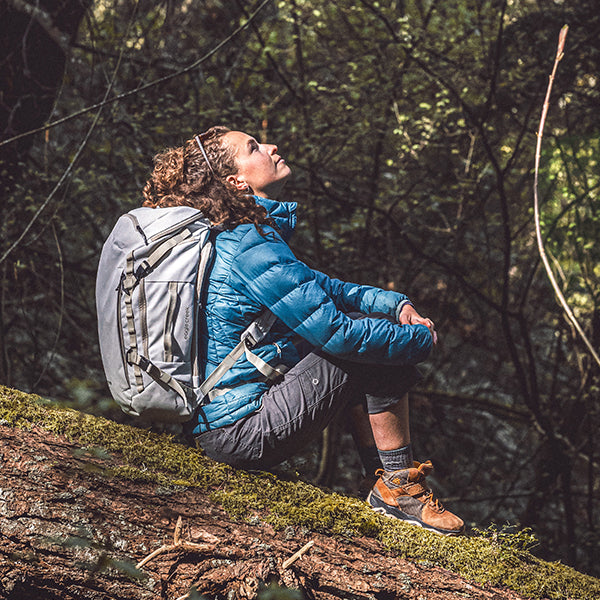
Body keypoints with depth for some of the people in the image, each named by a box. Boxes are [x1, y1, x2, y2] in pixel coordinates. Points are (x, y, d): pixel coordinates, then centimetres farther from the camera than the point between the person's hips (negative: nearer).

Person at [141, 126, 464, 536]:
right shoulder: (252, 248, -20)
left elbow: (321, 287, 20)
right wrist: (421, 338, -6)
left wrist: (396, 304, 6)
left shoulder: (230, 238, 11)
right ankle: (398, 487, 2)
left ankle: (382, 481, 16)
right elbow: (336, 331, -20)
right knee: (374, 353, -9)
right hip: (242, 431, -10)